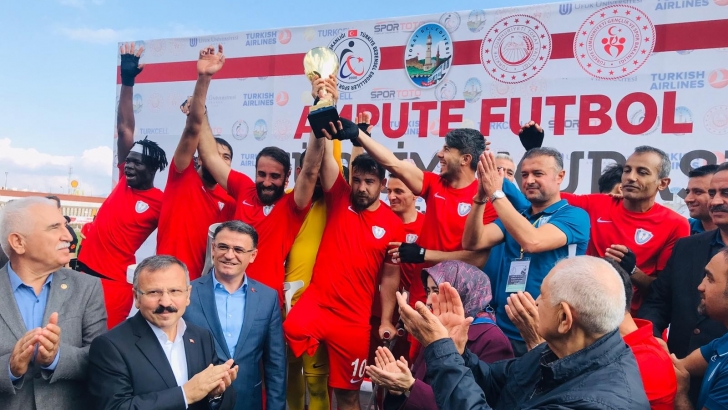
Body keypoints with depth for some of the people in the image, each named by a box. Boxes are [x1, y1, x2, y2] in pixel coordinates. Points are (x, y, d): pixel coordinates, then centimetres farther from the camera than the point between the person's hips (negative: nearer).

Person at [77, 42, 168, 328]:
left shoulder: (162, 203, -8)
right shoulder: (124, 180, 5)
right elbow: (124, 128, 4)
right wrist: (127, 81, 3)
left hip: (115, 283, -5)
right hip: (84, 271, 6)